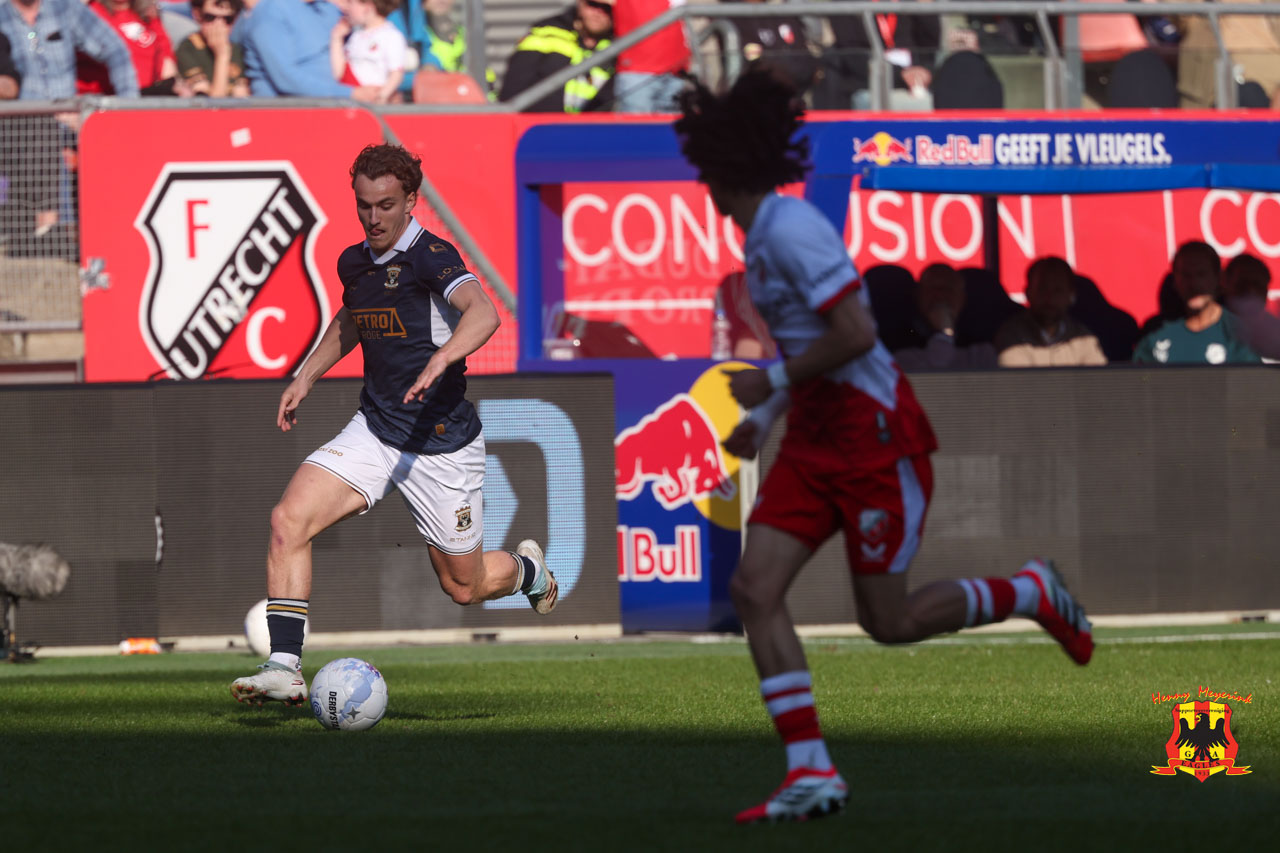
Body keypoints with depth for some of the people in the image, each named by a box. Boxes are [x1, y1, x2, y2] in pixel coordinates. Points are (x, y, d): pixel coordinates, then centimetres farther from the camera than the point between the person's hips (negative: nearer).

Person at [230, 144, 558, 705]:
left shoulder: (430, 256, -17)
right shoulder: (354, 263, 6)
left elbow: (483, 313, -37)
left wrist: (440, 360, -54)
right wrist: (307, 376, 20)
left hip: (440, 443, -6)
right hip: (374, 429, 6)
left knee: (464, 586, 8)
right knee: (289, 520, -18)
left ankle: (528, 570, 44)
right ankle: (284, 668, -18)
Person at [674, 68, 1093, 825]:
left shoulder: (791, 230, -19)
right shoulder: (761, 235, 11)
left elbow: (854, 334, -25)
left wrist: (771, 382, -15)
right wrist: (765, 420, 16)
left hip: (875, 435, -9)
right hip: (816, 440, 9)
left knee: (889, 621, -2)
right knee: (755, 588, -6)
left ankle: (1032, 594, 22)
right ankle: (811, 774, -8)